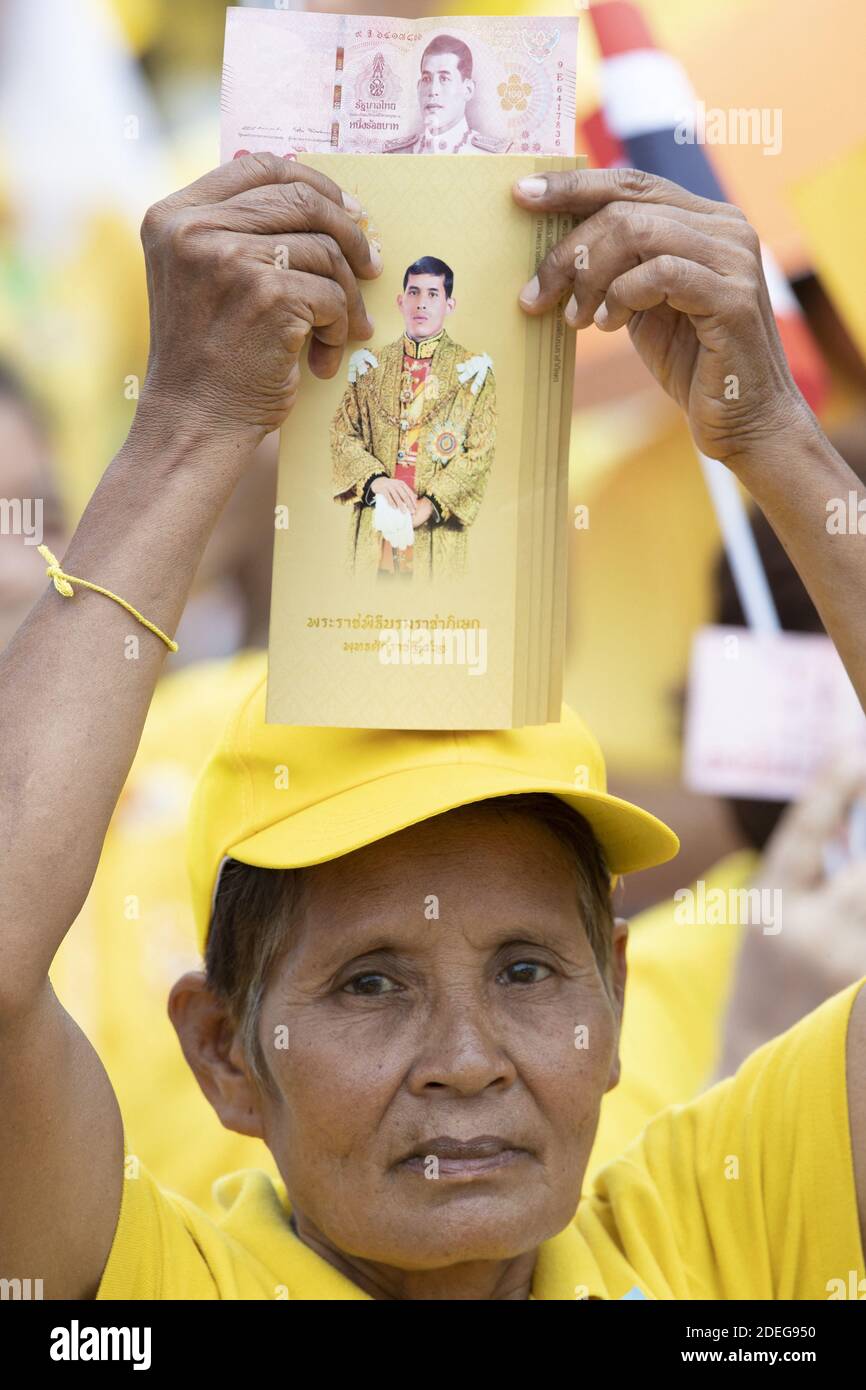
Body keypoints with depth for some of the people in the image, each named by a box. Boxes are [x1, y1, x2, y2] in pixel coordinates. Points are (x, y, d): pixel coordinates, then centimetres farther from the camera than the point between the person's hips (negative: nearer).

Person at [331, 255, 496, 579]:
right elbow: (343, 434, 5)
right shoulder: (370, 366, 12)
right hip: (375, 526, 2)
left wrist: (429, 505, -13)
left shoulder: (471, 370, 4)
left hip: (436, 529, -2)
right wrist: (376, 480, -13)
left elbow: (481, 454, -2)